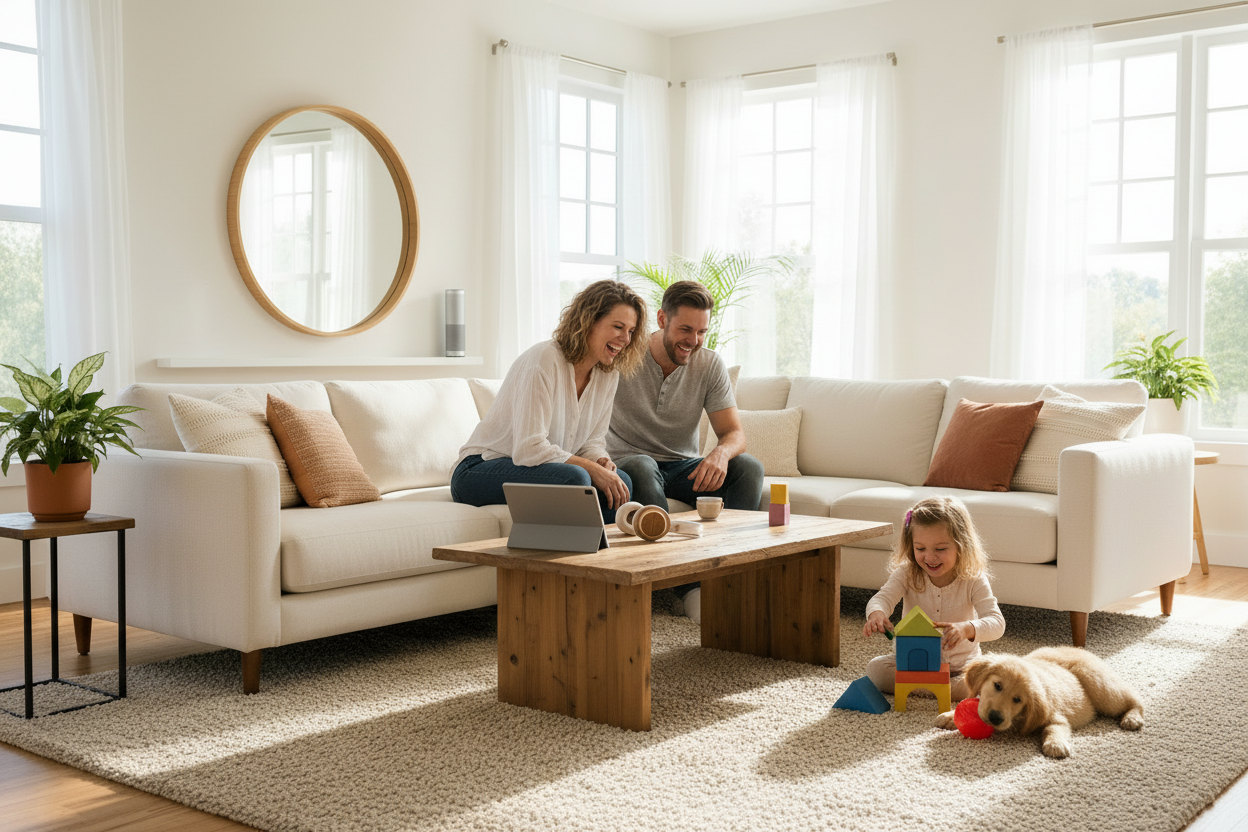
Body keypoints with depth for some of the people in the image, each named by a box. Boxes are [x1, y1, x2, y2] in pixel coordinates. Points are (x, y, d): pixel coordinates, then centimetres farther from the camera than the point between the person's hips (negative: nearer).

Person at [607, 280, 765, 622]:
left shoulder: (710, 365, -4)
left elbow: (734, 433, -6)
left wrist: (720, 453, -32)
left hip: (684, 466, 4)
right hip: (629, 461, -3)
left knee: (749, 467, -22)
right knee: (642, 468, -39)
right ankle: (689, 587, -41)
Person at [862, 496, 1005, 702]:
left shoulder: (973, 580, -15)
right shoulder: (906, 574, -9)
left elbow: (997, 622, -23)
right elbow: (883, 597, -22)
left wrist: (966, 629, -46)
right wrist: (877, 614, -49)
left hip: (961, 664, -1)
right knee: (876, 668, -23)